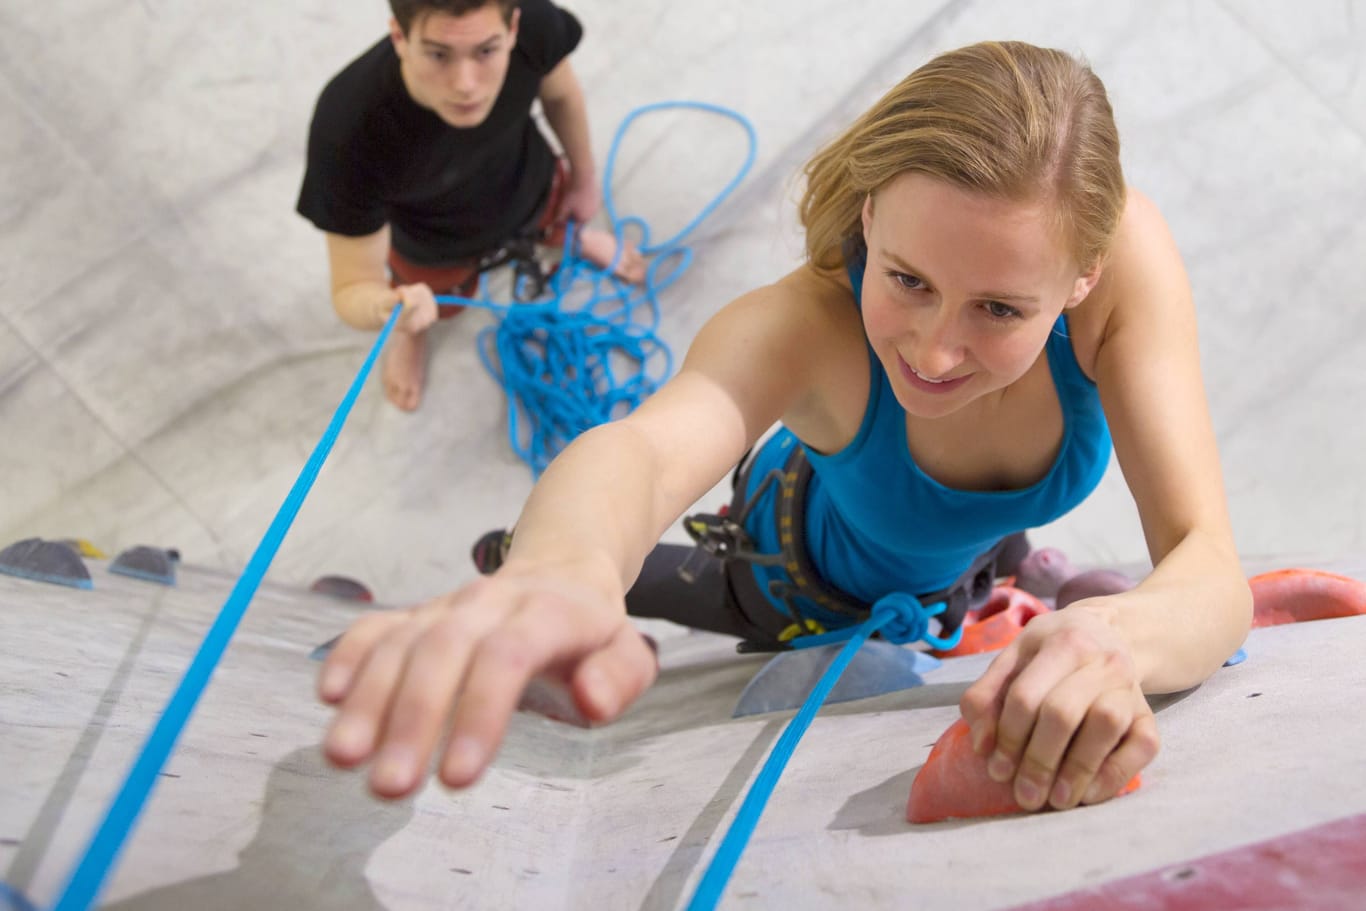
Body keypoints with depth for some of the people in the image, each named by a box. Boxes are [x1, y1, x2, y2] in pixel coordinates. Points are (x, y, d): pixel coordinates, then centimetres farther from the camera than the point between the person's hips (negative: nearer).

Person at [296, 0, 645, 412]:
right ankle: (410, 331, 64)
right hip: (434, 246, -2)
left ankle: (574, 237, 70)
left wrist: (584, 177, 4)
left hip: (531, 188, 2)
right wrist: (387, 309, -61)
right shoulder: (347, 131, -47)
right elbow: (351, 289, -38)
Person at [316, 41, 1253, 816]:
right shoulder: (807, 321, -46)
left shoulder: (1121, 247, -40)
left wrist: (1123, 633, -68)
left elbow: (1211, 567, -43)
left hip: (979, 552, 4)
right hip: (817, 579, -3)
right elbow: (645, 446, -66)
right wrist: (563, 571, -90)